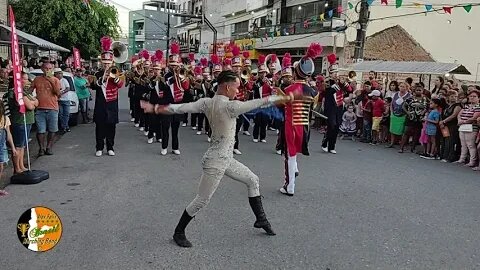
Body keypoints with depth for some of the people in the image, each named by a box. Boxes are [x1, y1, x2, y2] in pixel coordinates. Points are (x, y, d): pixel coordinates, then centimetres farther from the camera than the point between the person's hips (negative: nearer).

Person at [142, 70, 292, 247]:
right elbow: (261, 102, -18)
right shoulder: (230, 106, -24)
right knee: (202, 201, 5)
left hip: (226, 160, 9)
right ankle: (179, 232, 24)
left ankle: (260, 219, 32)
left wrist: (155, 109, 1)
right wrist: (283, 98, -5)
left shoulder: (206, 102, -2)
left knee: (253, 180, 19)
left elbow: (180, 108, -7)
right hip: (216, 162, -9)